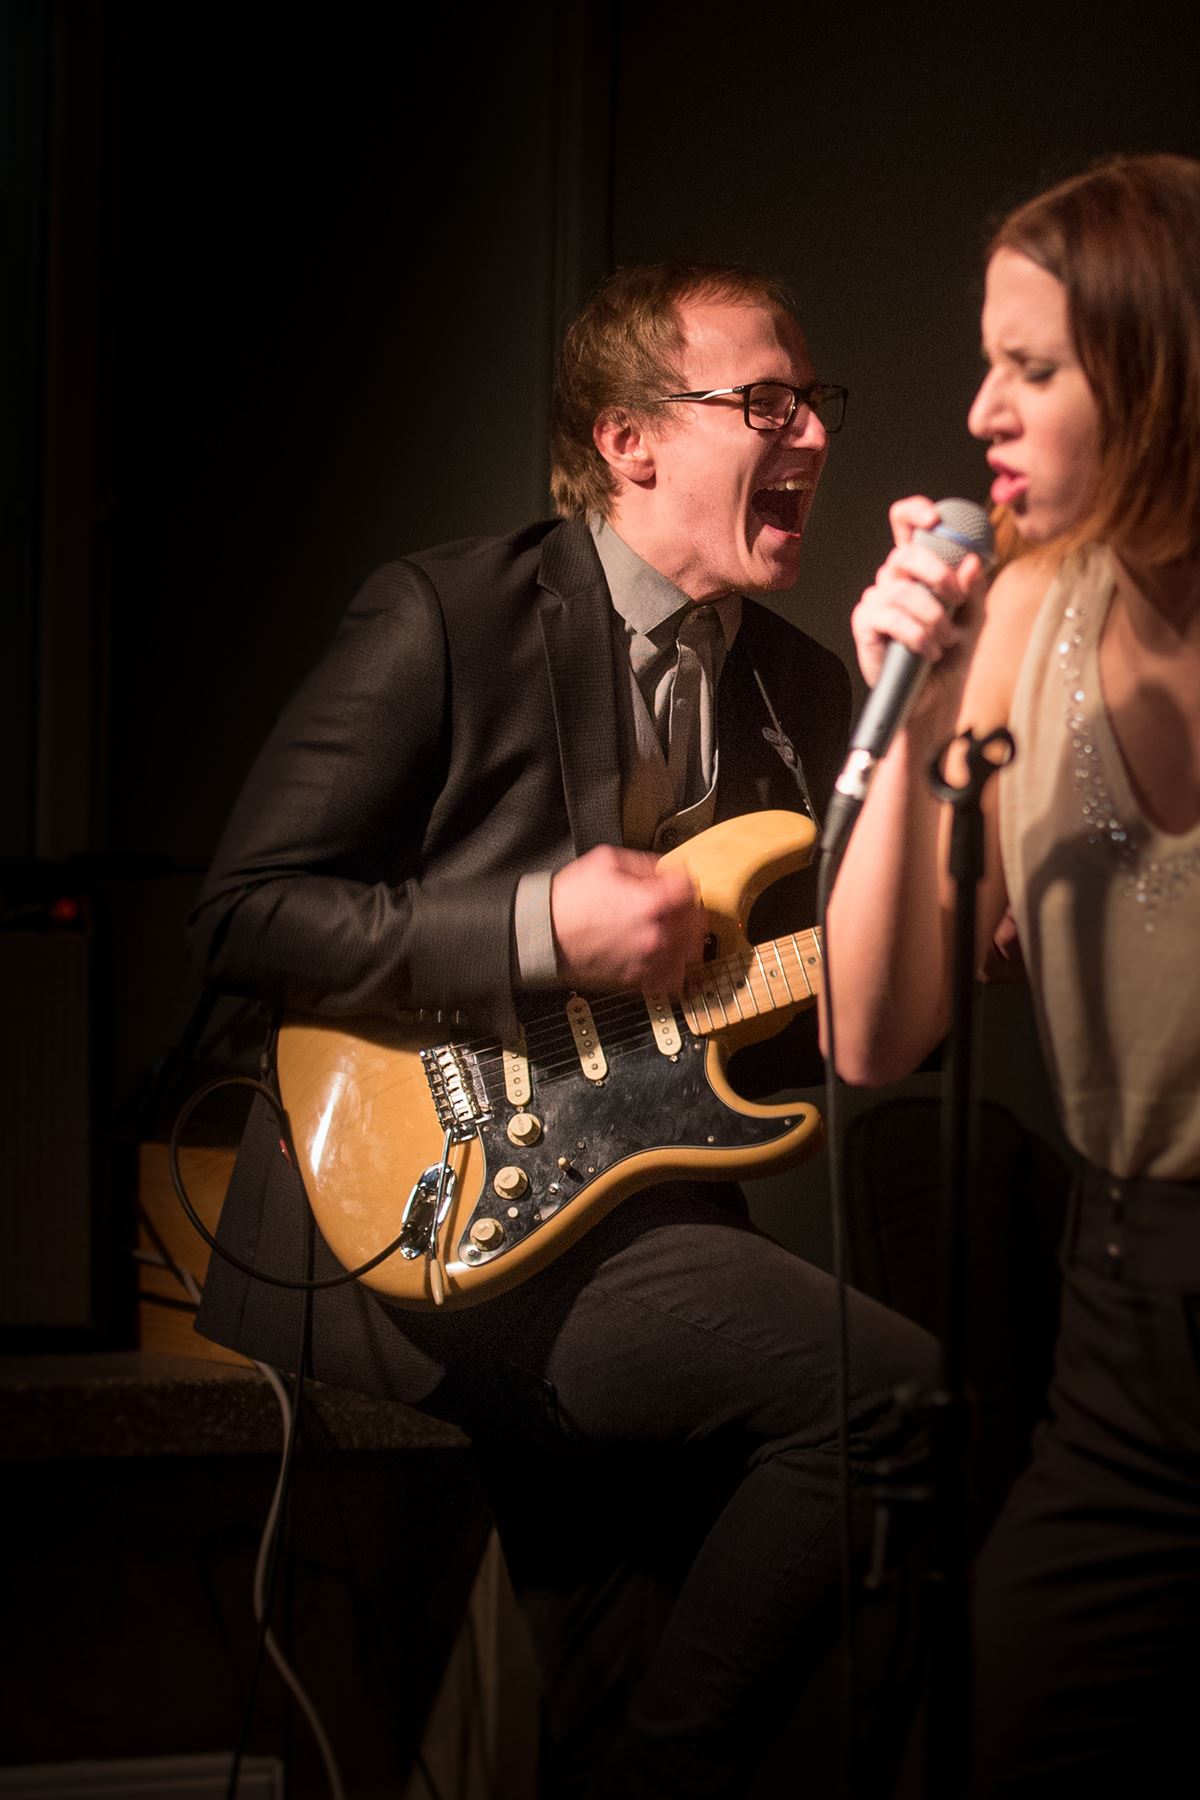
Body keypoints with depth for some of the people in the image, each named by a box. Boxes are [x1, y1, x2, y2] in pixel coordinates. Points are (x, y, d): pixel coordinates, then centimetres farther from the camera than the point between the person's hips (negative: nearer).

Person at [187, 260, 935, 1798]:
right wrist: (539, 928, -17)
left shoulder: (804, 692, 14)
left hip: (623, 1217, 7)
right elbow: (241, 917, -9)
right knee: (887, 1385, -22)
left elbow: (837, 1021, 18)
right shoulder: (449, 618, -5)